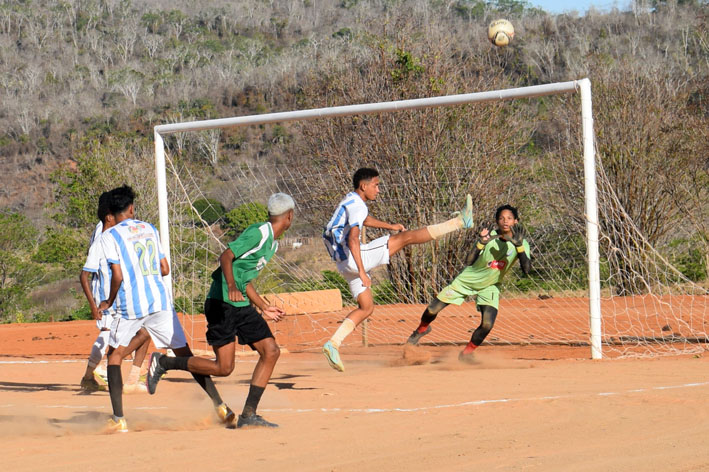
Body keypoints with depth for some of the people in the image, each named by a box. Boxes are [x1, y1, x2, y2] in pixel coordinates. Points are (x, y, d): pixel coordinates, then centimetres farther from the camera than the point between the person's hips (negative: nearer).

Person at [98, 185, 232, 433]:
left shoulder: (109, 236, -2)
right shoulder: (150, 229, 13)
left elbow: (118, 276, -10)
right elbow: (165, 269, 14)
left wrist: (109, 301, 6)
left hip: (130, 305, -4)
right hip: (160, 301, 4)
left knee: (114, 356, 12)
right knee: (185, 354, 9)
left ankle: (118, 419, 2)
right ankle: (220, 406, 3)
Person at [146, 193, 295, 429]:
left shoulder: (272, 243, 18)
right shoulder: (259, 233, -12)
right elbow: (226, 256, -23)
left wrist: (264, 307, 29)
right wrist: (231, 287, -38)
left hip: (242, 305, 10)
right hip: (222, 303, -10)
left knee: (271, 351, -3)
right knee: (223, 367, -11)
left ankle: (248, 415, 1)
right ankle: (163, 362, 5)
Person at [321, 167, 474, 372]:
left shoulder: (350, 201, 18)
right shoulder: (357, 205, -14)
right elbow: (352, 240, -26)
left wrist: (389, 226, 46)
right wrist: (362, 272, -32)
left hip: (345, 263, 10)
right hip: (353, 258, -10)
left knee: (366, 307, 16)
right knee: (406, 237, -10)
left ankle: (333, 344, 5)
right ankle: (460, 221, -11)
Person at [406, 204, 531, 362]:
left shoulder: (521, 243, -14)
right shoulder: (490, 237, -18)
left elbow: (527, 269, -29)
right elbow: (468, 262, -23)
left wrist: (519, 246, -39)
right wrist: (481, 243, -37)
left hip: (489, 287, 1)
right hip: (466, 280, -1)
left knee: (487, 325, -20)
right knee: (432, 311, -1)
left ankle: (466, 353, 7)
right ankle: (422, 329, 35)